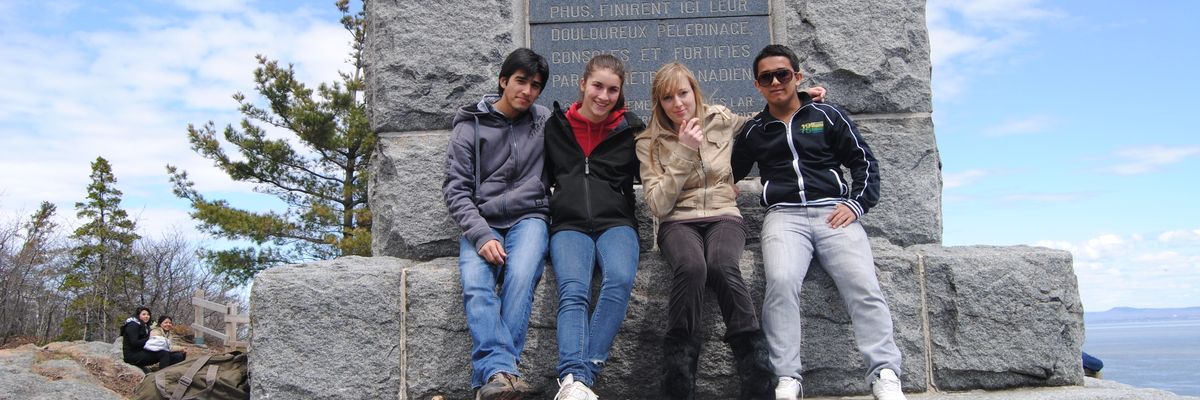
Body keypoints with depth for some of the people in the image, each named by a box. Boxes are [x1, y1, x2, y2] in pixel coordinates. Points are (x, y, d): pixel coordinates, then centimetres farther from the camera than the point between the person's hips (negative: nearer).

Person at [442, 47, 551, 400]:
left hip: (528, 218, 0)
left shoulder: (545, 121, 13)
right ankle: (499, 371, -41)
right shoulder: (470, 126, 7)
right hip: (481, 222, 0)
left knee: (520, 275, -31)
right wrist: (481, 236, -14)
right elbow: (456, 189, 1)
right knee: (475, 284, -30)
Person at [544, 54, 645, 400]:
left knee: (620, 279, -32)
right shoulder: (556, 126, 17)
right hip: (569, 225, 0)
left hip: (616, 222, 0)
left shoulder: (630, 129, 15)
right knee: (573, 291, -29)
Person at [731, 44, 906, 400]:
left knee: (863, 285, -22)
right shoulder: (754, 131, 21)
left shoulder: (827, 117, 16)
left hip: (834, 212, 0)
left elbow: (865, 161, 14)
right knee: (781, 281, -29)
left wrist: (856, 203, 0)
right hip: (783, 214, 0)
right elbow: (729, 174, 33)